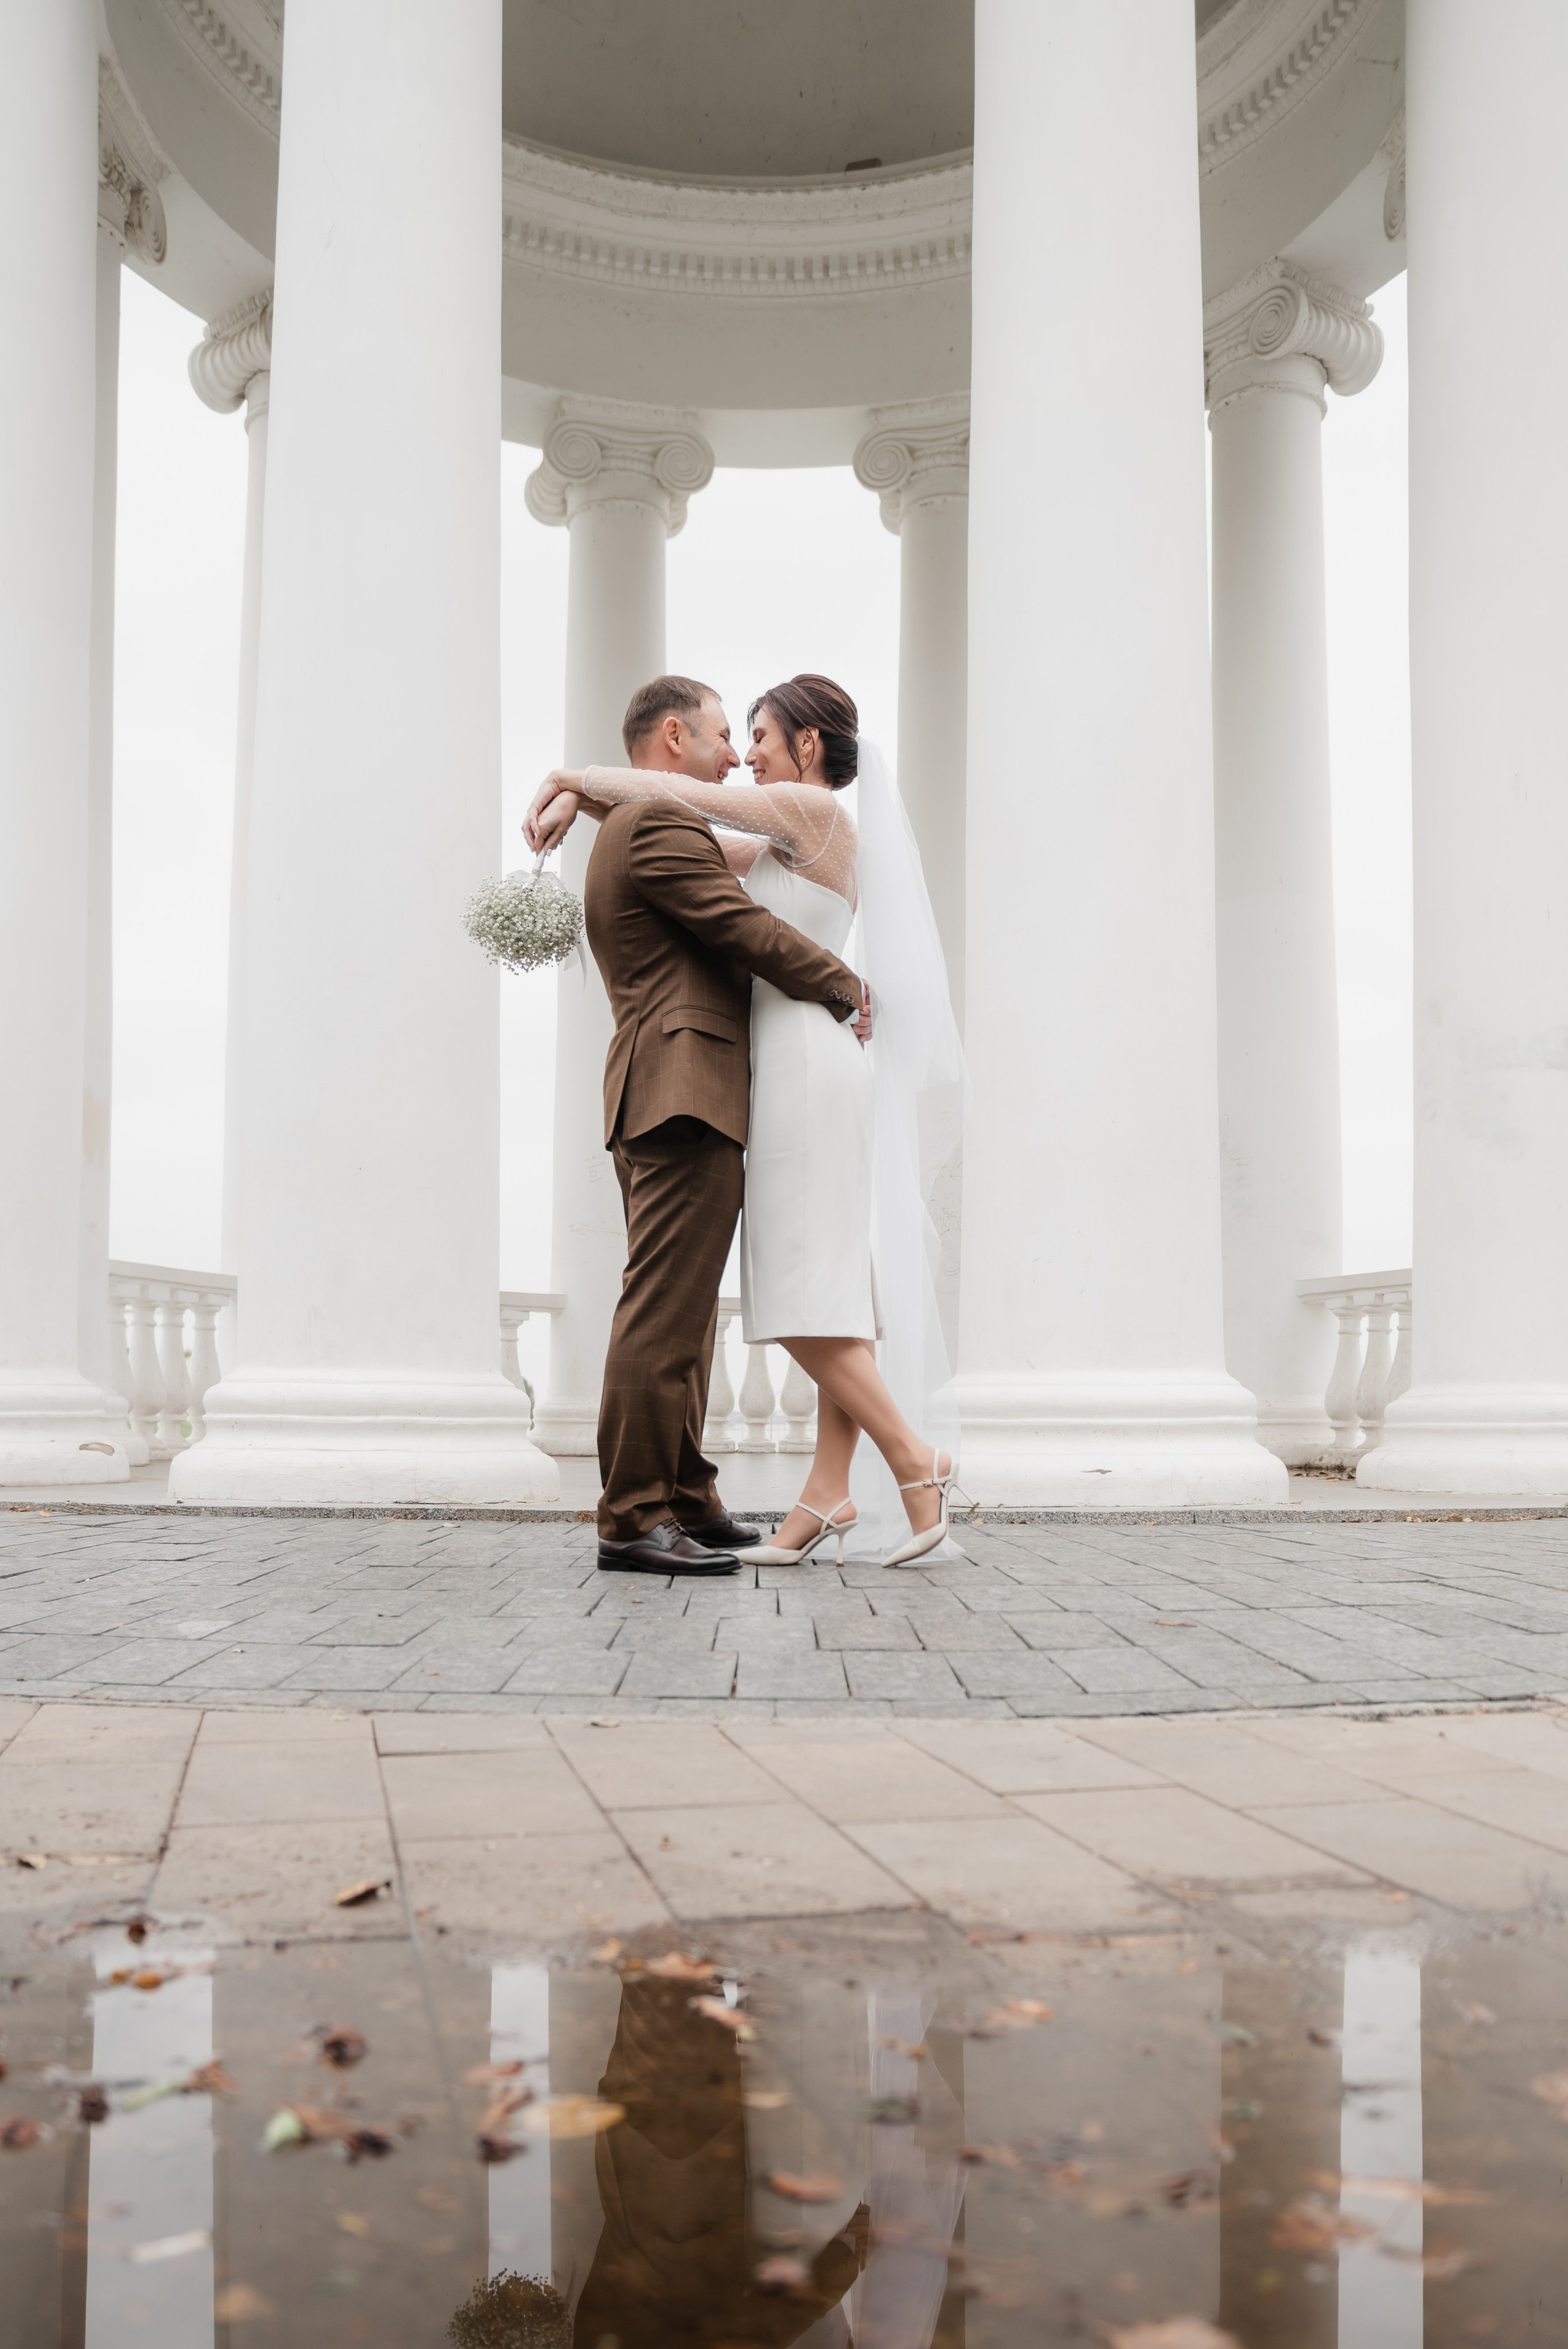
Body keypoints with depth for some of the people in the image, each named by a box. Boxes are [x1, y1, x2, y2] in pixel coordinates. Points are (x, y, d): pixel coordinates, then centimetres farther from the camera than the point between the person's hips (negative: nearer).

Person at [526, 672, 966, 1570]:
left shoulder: (813, 808, -6)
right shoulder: (792, 842, 21)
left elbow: (678, 795, -10)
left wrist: (576, 775, 4)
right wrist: (584, 800, 13)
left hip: (807, 1064, -10)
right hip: (806, 1068, 10)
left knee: (800, 1296, -10)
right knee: (833, 1287, 3)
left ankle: (915, 1459, -7)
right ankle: (831, 1491, 3)